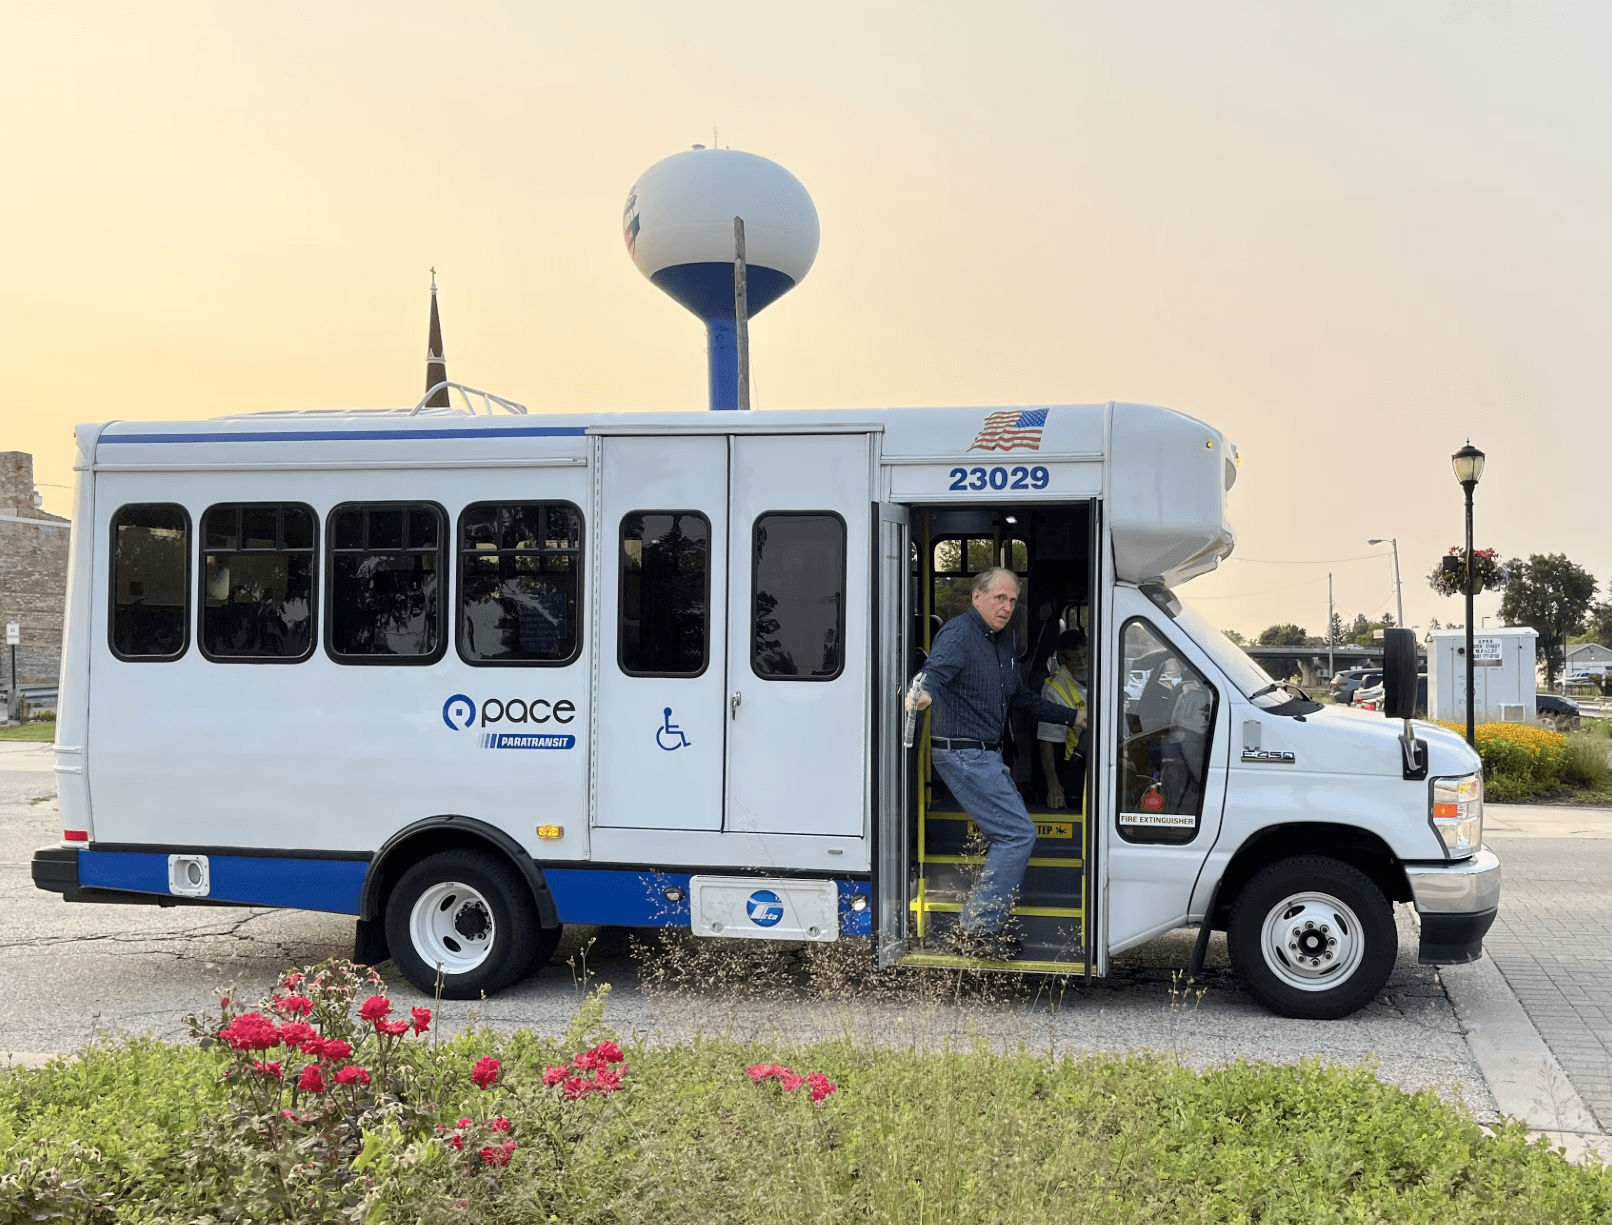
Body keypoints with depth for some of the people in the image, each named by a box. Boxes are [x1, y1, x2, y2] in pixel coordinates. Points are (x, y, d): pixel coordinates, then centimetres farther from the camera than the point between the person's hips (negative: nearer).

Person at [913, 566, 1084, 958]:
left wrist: (1073, 717, 27)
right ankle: (977, 928, -6)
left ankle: (987, 924, 24)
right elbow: (937, 667, -35)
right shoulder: (959, 633, -14)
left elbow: (1023, 697, 27)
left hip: (986, 755, 10)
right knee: (1019, 834, -11)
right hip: (963, 754, -10)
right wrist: (925, 692, -57)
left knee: (1006, 835, 14)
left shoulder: (1002, 642, 15)